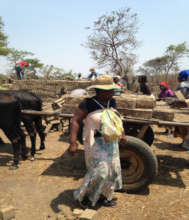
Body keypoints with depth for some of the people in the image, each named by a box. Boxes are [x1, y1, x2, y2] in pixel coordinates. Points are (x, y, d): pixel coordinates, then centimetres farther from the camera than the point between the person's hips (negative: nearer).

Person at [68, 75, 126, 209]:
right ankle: (83, 196, 18)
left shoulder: (112, 102, 2)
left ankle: (104, 196, 33)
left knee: (113, 169, 12)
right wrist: (73, 143, -25)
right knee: (100, 170, -7)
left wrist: (122, 133, 19)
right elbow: (76, 121, -18)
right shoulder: (88, 104, -17)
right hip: (95, 142, -7)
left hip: (111, 141, 7)